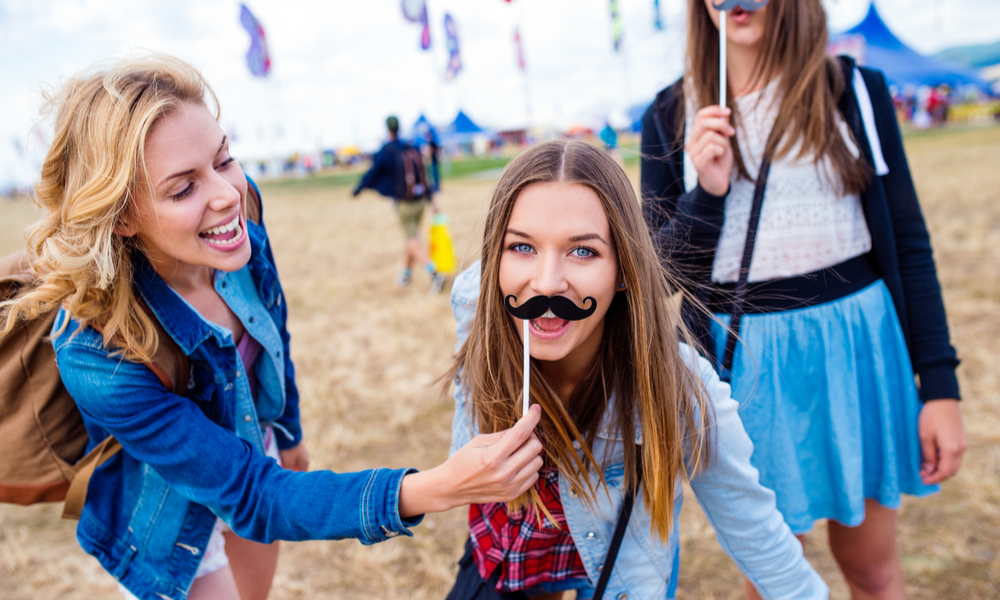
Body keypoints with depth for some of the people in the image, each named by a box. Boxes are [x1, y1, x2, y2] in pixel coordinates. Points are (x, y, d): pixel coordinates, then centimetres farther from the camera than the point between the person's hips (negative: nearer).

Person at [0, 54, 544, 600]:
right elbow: (252, 496, -36)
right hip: (174, 525, -5)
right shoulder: (98, 355, -38)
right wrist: (432, 491, -49)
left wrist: (290, 433, 13)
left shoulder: (241, 230, -23)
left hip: (253, 448, 5)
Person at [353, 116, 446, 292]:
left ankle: (434, 272, -24)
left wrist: (357, 190, 11)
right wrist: (431, 200, 14)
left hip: (404, 204, -6)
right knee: (412, 237, 18)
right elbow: (424, 176, 8)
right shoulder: (412, 149, 6)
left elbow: (372, 173, -5)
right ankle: (406, 274, 31)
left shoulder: (386, 152, -10)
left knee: (413, 241, -6)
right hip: (420, 201, 6)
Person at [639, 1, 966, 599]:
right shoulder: (672, 118, -1)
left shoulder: (856, 91, 0)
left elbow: (909, 243, 2)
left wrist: (940, 384, -2)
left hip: (859, 347, 1)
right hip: (748, 365, 0)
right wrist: (707, 194, -19)